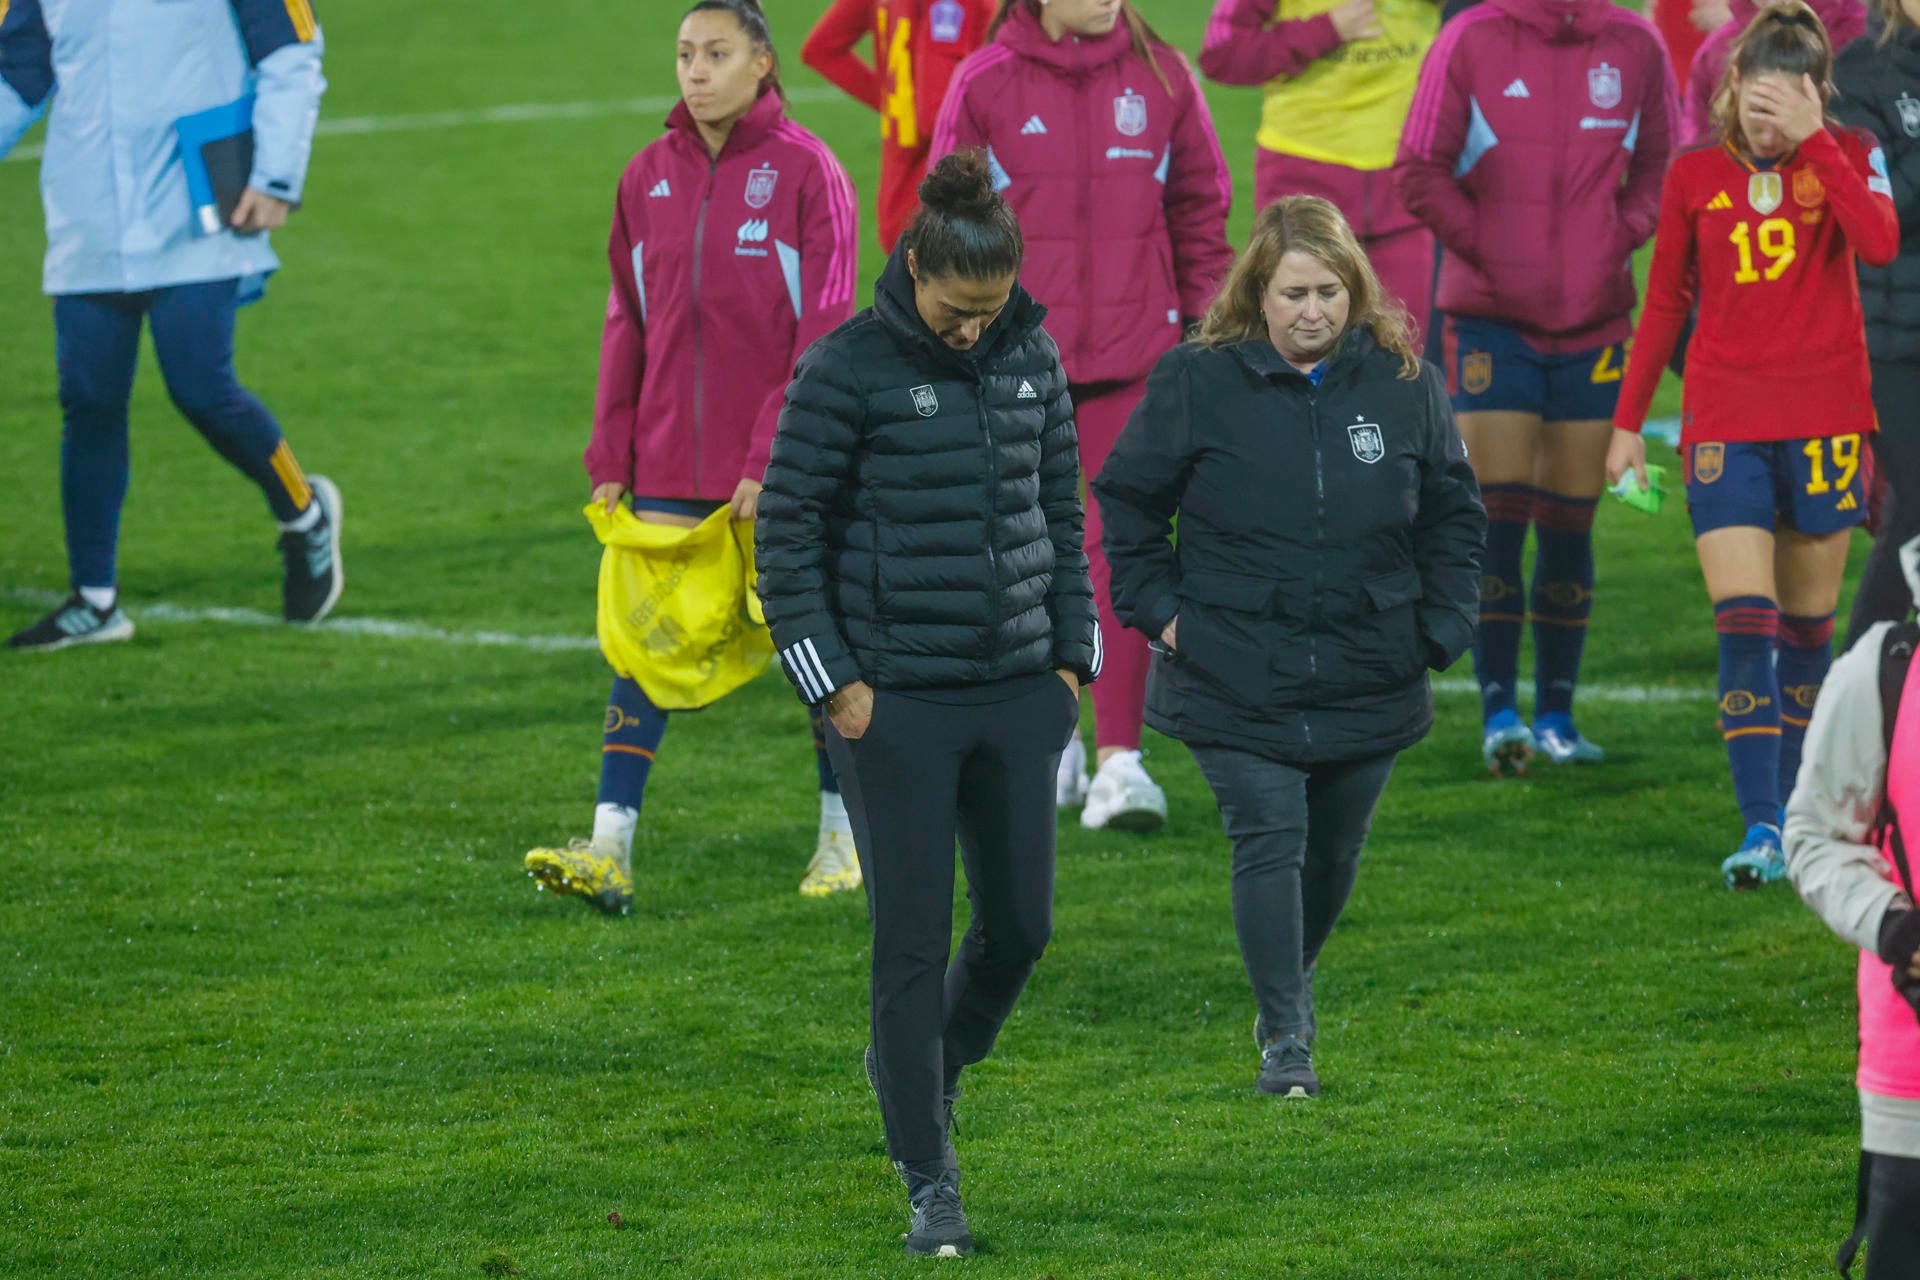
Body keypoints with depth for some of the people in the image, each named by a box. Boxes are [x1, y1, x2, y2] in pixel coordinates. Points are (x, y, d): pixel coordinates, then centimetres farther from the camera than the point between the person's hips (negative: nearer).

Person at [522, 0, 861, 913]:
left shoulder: (805, 173, -7)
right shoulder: (650, 177, 7)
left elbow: (824, 332, -10)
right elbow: (629, 324, 11)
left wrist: (776, 460, -15)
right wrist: (610, 459, 6)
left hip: (782, 468, -4)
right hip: (672, 462, 4)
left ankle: (842, 834, 21)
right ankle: (609, 848, -6)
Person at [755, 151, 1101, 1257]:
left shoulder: (1032, 356, 5)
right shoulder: (850, 368, -9)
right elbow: (788, 531, -6)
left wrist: (1073, 658, 11)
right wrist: (833, 681, -9)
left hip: (1019, 692, 5)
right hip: (899, 699, -5)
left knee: (1021, 925, 7)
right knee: (916, 941, -3)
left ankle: (921, 1065, 36)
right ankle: (930, 1184, 5)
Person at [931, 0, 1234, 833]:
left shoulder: (1160, 78, 2)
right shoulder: (985, 86, -2)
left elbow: (1200, 208, 10)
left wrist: (1201, 324, 7)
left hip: (1131, 360, 0)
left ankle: (1119, 760, -6)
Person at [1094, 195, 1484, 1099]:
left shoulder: (1404, 383, 0)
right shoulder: (1195, 382, -6)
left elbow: (1452, 514, 12)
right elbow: (1128, 503, 6)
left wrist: (1444, 625, 3)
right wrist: (1158, 609, -2)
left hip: (1368, 677, 3)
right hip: (1235, 678, -3)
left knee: (1334, 849, 14)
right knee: (1269, 844, -11)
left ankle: (1294, 975, 41)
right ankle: (1285, 1037, -6)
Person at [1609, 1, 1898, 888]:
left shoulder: (1847, 156, 0)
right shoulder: (1695, 176, 4)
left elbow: (1880, 242, -21)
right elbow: (1664, 303, 13)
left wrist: (1812, 139, -22)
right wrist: (1628, 421, 12)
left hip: (1824, 420, 0)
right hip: (1725, 423, 0)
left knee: (1808, 620, 9)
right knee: (1744, 624, -12)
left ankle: (1795, 808, 25)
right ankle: (1760, 831, -18)